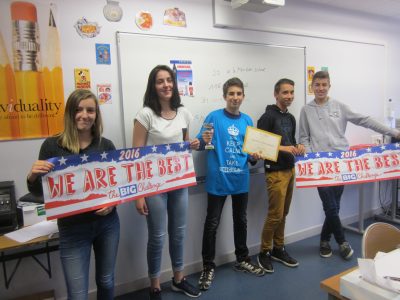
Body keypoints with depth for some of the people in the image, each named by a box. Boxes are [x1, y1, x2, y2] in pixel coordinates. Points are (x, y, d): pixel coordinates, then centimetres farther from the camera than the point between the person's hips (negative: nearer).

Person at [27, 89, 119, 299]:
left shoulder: (106, 145, -2)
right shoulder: (52, 145, -8)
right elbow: (39, 192, -1)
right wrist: (33, 177, -22)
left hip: (107, 223, 3)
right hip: (72, 229, -2)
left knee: (106, 281, 21)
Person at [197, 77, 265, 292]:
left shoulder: (247, 120, 7)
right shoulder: (214, 117, -6)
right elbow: (200, 145, -8)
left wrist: (255, 156, -9)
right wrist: (204, 141, -30)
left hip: (240, 179, 5)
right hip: (218, 180, -4)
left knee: (241, 221, 17)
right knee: (212, 224, 4)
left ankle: (242, 260, 36)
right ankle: (208, 266, 20)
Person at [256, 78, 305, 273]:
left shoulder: (291, 118, 15)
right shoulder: (267, 117, -10)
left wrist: (298, 147, 1)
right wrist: (282, 148, -23)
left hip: (290, 170, 8)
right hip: (275, 172, -8)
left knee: (283, 213, 13)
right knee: (275, 215, -4)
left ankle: (278, 249, 26)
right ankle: (264, 252, 13)